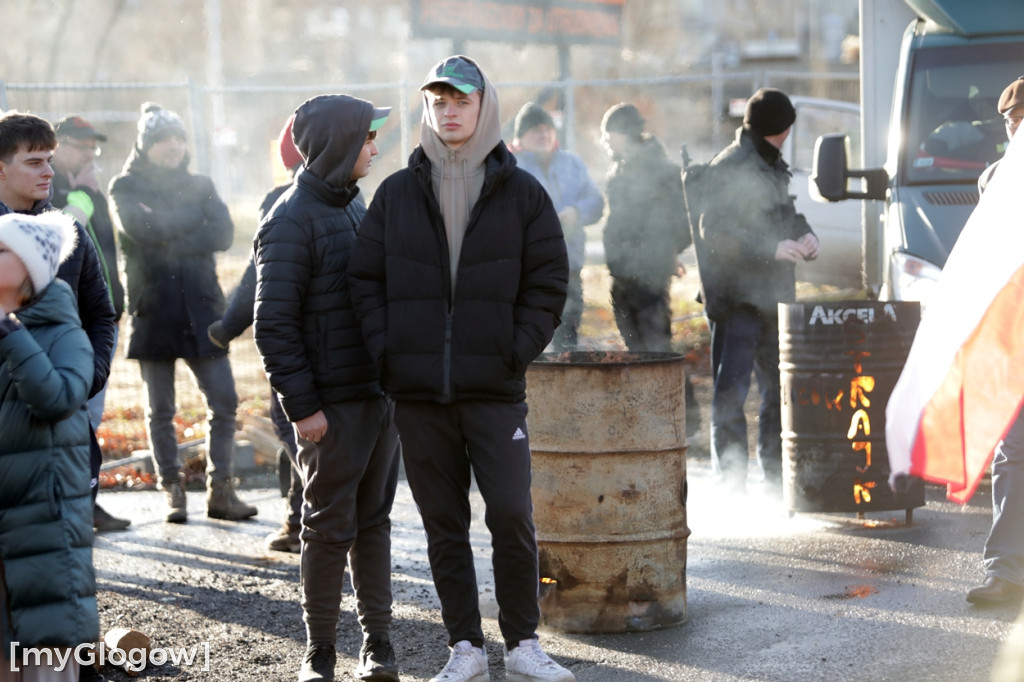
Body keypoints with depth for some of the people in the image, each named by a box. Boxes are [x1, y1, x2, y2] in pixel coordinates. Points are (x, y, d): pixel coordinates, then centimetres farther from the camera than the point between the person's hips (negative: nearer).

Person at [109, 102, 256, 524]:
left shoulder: (199, 186, 13)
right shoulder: (127, 188, 4)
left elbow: (223, 233, -3)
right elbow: (140, 228, -16)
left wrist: (172, 240, -14)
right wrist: (191, 217, -6)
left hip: (201, 309, 3)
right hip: (153, 311, -3)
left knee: (223, 401, -3)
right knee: (160, 410, 2)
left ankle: (220, 490, 4)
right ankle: (173, 492, 11)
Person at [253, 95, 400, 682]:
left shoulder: (356, 205, 14)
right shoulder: (292, 221, -12)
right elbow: (275, 324, -14)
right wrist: (302, 405, -18)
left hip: (382, 392, 7)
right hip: (334, 403, -7)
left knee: (374, 521, 11)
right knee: (331, 528, 0)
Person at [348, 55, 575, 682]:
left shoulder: (522, 192, 3)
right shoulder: (397, 193, 8)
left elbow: (548, 282, 3)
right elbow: (367, 279, 9)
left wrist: (516, 353, -6)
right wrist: (388, 351, -2)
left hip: (495, 390, -2)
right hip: (419, 394, 2)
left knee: (512, 517, -6)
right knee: (443, 525, 7)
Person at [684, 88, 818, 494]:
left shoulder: (774, 165, 18)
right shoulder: (728, 168, -12)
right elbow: (714, 232, -20)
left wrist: (805, 236, 6)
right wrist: (772, 248, -25)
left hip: (774, 296, 9)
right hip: (736, 297, -9)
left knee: (779, 387, 13)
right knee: (731, 389, -7)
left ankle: (777, 475, 24)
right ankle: (730, 481, -3)